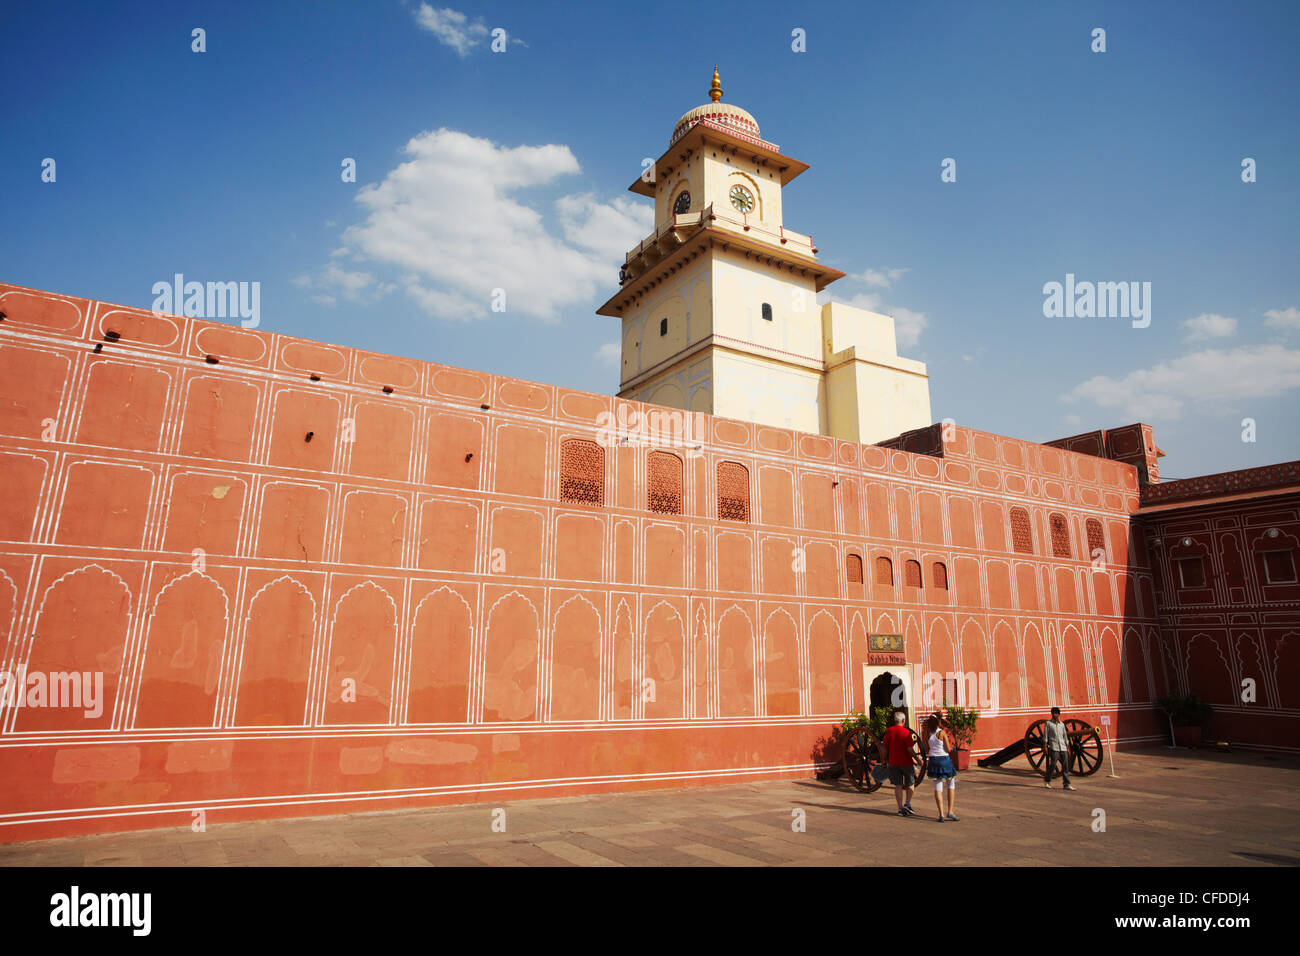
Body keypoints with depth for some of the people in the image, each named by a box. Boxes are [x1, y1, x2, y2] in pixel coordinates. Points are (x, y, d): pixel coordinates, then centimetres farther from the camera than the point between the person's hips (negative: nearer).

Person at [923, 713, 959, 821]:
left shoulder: (927, 734, 2)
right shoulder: (942, 732, -13)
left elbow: (926, 751, 7)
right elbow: (948, 749, -11)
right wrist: (949, 742, 8)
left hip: (933, 760, 4)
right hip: (944, 759, -4)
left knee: (938, 787, 8)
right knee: (951, 784, 14)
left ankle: (941, 814, 5)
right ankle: (950, 812, 10)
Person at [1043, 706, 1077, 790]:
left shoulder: (1062, 724, 15)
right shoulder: (1048, 723, 2)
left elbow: (1065, 736, 19)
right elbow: (1045, 735, 0)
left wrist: (1067, 747, 15)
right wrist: (1045, 746, -7)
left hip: (1063, 748, 5)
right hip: (1054, 748, -4)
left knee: (1065, 766, 1)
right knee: (1052, 766, -5)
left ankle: (1067, 784, 4)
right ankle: (1047, 782, 10)